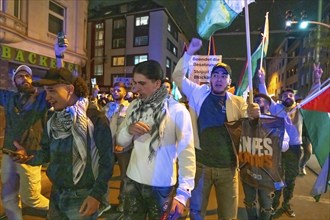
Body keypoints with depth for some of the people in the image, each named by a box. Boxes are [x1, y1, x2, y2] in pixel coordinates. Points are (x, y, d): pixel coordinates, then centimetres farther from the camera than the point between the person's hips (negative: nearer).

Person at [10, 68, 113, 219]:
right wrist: (28, 156, -9)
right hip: (56, 194, 6)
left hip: (83, 196, -6)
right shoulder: (53, 121, 4)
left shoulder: (96, 120, -18)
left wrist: (96, 194, -18)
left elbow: (106, 161, -16)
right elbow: (47, 152, 10)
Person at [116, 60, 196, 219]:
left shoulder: (177, 110, -15)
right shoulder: (134, 106, 1)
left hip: (162, 187, -4)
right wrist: (129, 130, -16)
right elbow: (121, 141, 6)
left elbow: (186, 152, -15)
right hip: (133, 181, 5)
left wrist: (183, 193, -20)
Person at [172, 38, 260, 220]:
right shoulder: (199, 94, -1)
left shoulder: (238, 102, 2)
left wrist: (254, 115, -18)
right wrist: (189, 53, -13)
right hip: (201, 163, -1)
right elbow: (178, 77, -5)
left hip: (228, 166, 1)